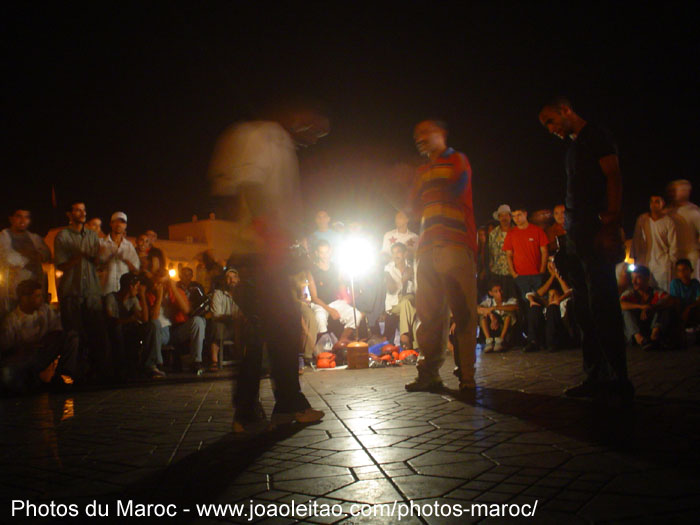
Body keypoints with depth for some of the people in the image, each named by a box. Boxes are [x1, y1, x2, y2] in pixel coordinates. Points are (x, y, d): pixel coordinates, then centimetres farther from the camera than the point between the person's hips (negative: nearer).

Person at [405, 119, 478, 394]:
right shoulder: (423, 170, 27)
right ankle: (430, 373, 6)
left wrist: (426, 188, 7)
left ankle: (466, 375, -5)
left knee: (463, 311, -9)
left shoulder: (457, 160, 11)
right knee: (429, 312, 1)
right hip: (428, 246, 6)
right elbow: (415, 208, 19)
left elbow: (455, 189, -8)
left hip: (456, 245, -5)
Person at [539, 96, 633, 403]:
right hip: (576, 239, 9)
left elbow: (613, 178, -10)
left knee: (602, 306, -11)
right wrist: (569, 235, 13)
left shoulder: (596, 137, 1)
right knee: (585, 309, 8)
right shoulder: (573, 147, 25)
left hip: (596, 235, -9)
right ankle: (596, 378, 13)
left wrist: (610, 226, -20)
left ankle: (618, 381, -6)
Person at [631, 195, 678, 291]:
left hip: (662, 263, -2)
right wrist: (635, 258, 10)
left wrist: (672, 262, 3)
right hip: (644, 262, 2)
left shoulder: (668, 221, -2)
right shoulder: (641, 219, 3)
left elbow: (673, 244, 3)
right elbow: (636, 240, 10)